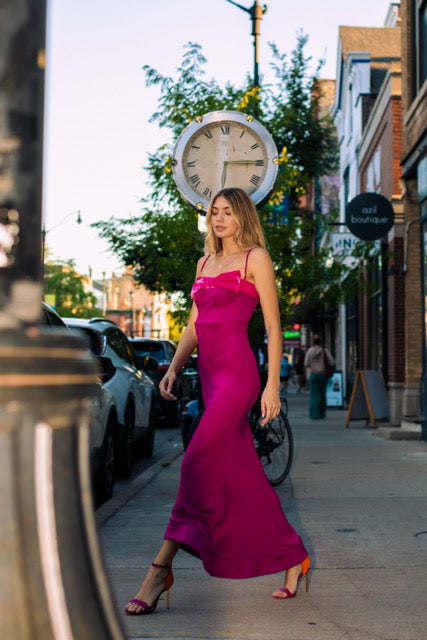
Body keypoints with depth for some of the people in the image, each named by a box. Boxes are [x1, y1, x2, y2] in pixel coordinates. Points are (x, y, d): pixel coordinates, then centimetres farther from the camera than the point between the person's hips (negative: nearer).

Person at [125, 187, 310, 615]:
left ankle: (160, 570, -13)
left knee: (198, 464, -15)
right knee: (243, 472, 10)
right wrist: (173, 368, 7)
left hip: (237, 371, -8)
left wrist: (272, 384, -9)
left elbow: (273, 326, -3)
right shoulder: (205, 264, 21)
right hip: (209, 373, 8)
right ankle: (294, 557, 24)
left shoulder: (256, 258, 2)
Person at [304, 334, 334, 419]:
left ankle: (314, 415, -6)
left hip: (313, 374, -1)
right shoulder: (325, 351, -2)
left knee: (314, 395, 0)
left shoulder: (310, 351, -4)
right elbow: (331, 362, -6)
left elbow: (306, 364, -5)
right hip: (323, 374, 1)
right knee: (322, 394, 16)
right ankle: (322, 413, 23)